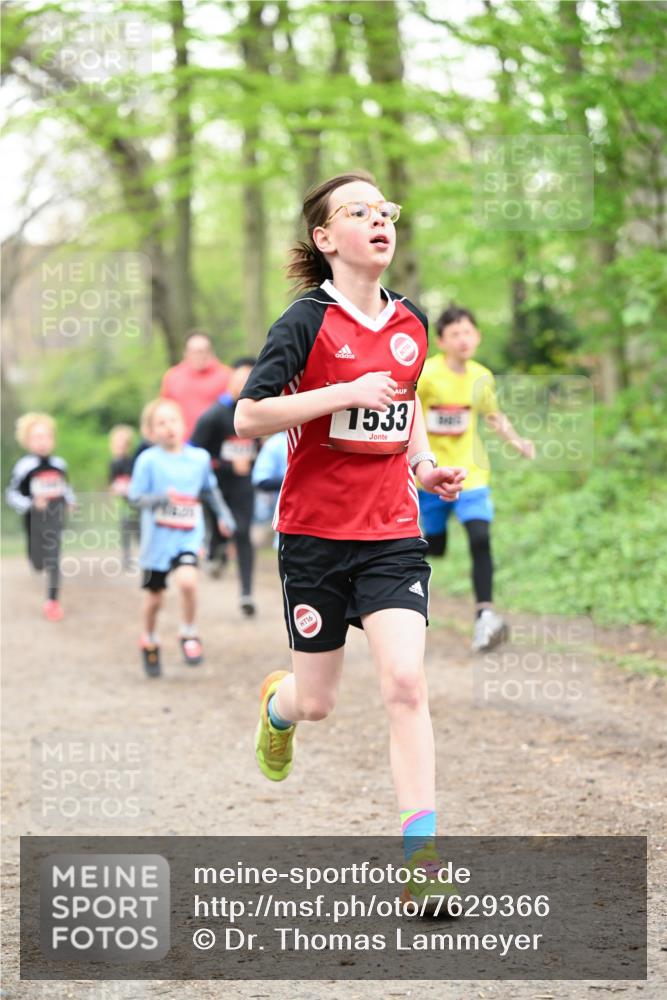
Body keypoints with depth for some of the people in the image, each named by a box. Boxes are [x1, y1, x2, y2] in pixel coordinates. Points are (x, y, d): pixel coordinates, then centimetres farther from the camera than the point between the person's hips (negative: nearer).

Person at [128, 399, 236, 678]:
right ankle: (149, 642, 38)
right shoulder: (148, 460, -10)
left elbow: (210, 489, 17)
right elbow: (135, 497, -12)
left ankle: (189, 634, 0)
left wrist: (223, 514, 13)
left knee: (187, 580, -25)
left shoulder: (199, 458, 1)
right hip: (157, 538, -1)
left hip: (188, 536, 1)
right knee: (154, 597, 10)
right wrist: (161, 498, -27)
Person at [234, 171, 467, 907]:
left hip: (392, 534, 3)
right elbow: (248, 417, -14)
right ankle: (277, 702, 48)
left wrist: (424, 464, 9)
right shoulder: (308, 321, -9)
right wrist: (345, 393, -21)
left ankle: (421, 855, -13)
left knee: (405, 683, -14)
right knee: (316, 703, 8)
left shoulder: (411, 324, 7)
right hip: (316, 533, -3)